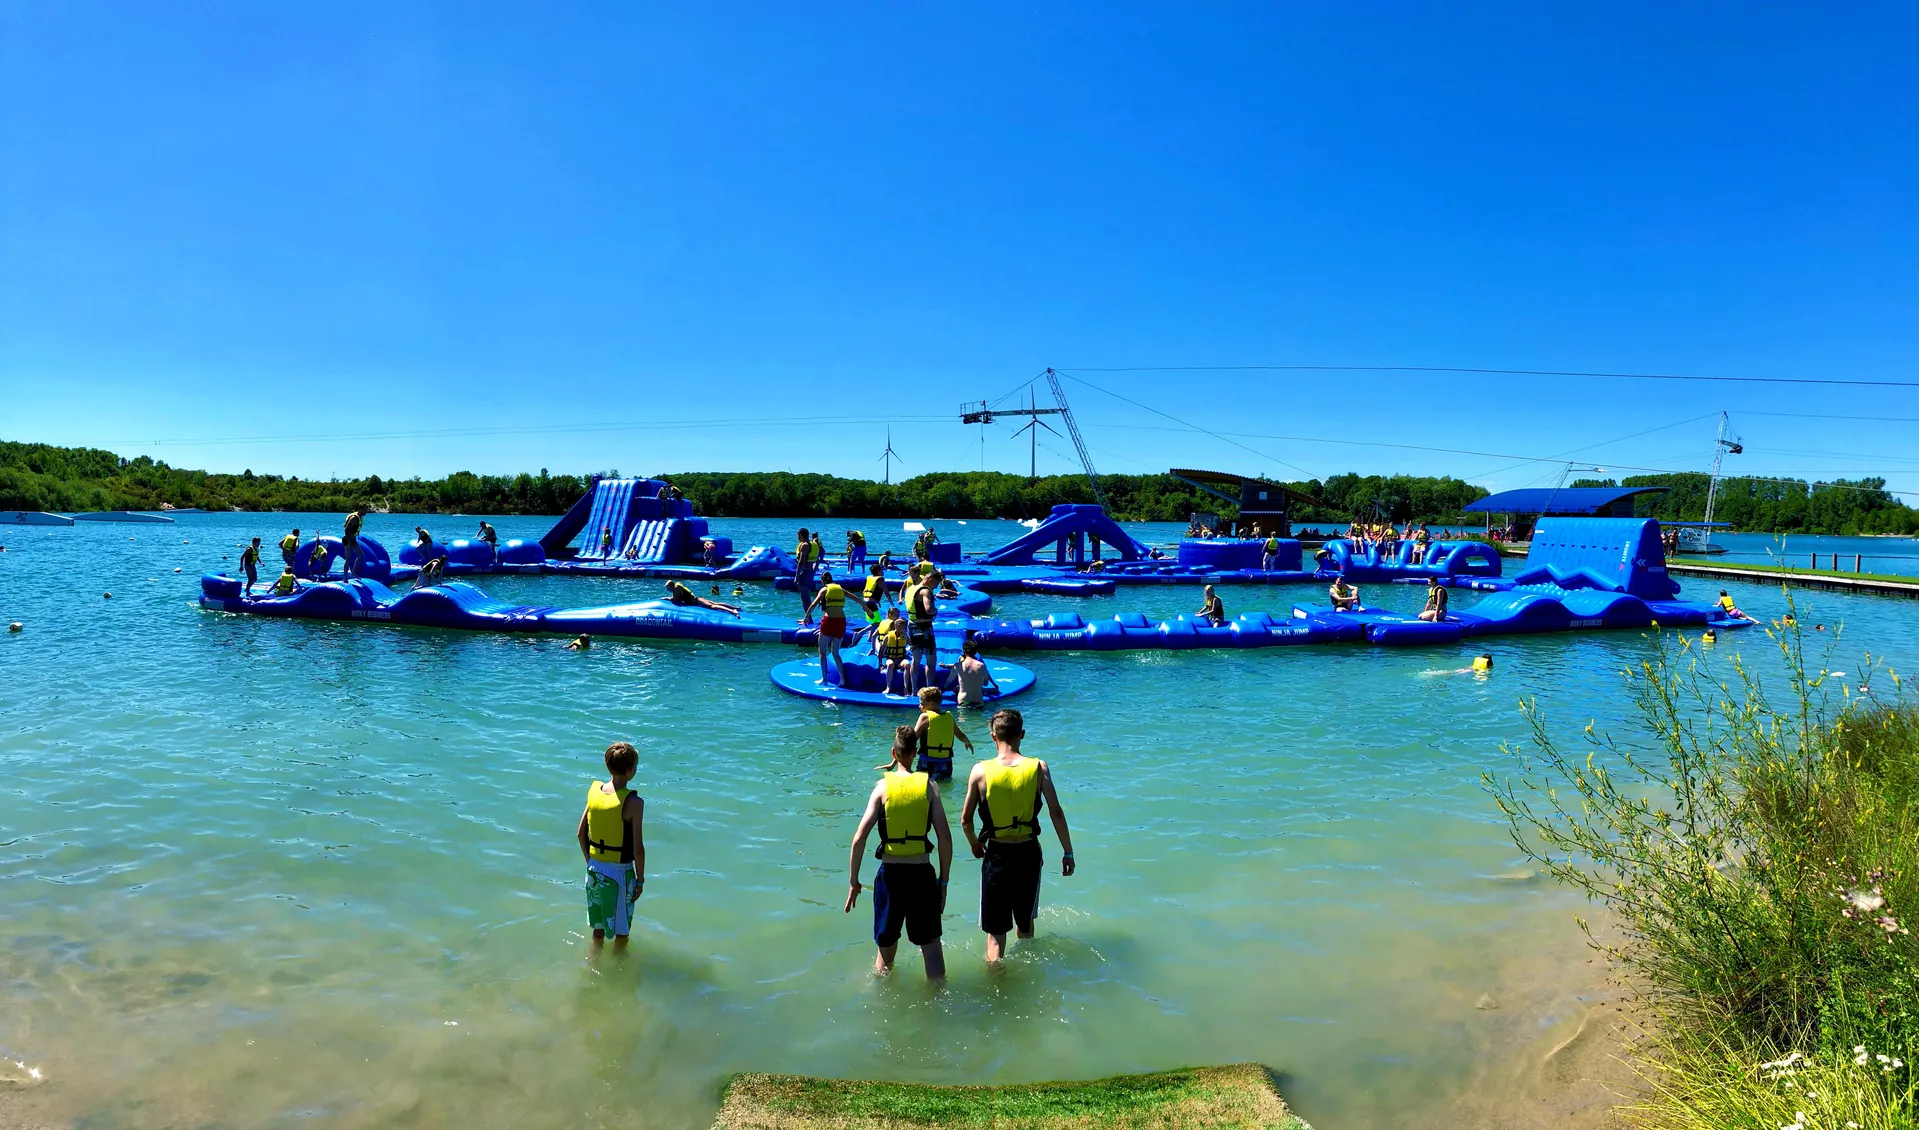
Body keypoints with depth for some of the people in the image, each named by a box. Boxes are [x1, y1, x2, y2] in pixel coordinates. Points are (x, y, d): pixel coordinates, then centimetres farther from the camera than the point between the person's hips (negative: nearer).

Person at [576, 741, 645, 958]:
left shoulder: (594, 790, -4)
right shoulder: (633, 802, -21)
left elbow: (581, 833, 5)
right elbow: (638, 848, -19)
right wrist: (640, 880, -6)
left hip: (595, 869, 6)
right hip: (619, 873, -6)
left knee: (598, 930, 23)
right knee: (621, 934, 12)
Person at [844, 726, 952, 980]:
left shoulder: (883, 786, -3)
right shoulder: (929, 785, -2)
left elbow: (859, 837, -9)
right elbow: (945, 838, -6)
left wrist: (853, 881, 0)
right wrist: (943, 881, 4)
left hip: (890, 874, 0)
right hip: (922, 874, 0)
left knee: (886, 946, 16)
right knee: (931, 945, 9)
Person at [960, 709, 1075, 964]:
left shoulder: (980, 770, -11)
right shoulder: (1038, 767, -9)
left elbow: (965, 820, -5)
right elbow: (1056, 813, -9)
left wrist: (974, 845, 14)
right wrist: (1067, 852, 1)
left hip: (996, 854, -2)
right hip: (1029, 853, 3)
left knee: (995, 930, 8)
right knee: (1025, 919, 27)